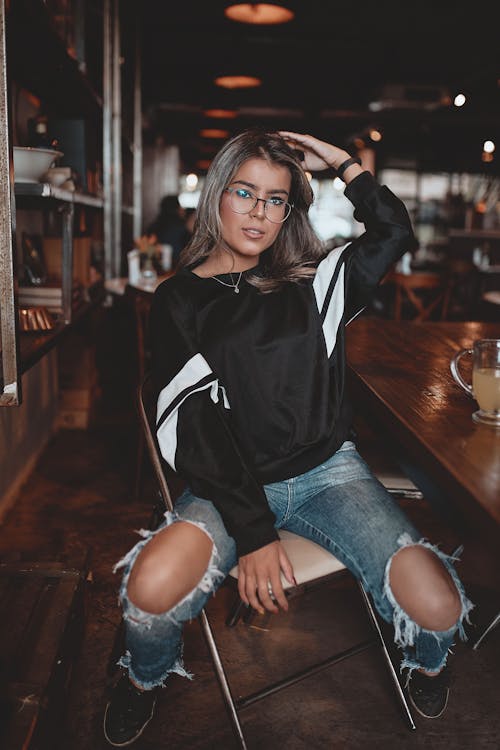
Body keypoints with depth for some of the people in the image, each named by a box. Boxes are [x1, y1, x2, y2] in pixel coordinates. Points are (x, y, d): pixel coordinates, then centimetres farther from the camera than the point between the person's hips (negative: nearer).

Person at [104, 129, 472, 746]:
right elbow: (193, 425, -8)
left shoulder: (311, 282, 10)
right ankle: (145, 678, 8)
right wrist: (253, 532, -17)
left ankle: (425, 662, 23)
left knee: (437, 610, -18)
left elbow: (394, 232, 13)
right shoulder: (180, 300, 1)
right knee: (152, 589, -31)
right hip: (233, 484, -1)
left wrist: (341, 162, 10)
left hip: (327, 470, 2)